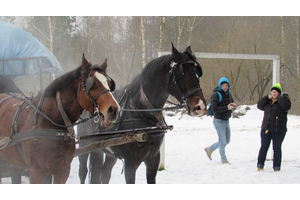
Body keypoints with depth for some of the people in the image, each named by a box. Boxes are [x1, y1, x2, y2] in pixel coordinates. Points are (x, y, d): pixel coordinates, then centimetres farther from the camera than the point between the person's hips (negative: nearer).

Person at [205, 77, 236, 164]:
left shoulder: (228, 94, 9)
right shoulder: (216, 95, -15)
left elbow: (232, 103, 18)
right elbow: (214, 108, -22)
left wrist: (234, 105, -7)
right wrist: (227, 108, -28)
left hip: (226, 121, 8)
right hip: (219, 121, -8)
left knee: (227, 141, 16)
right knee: (222, 141, -4)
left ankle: (209, 149, 31)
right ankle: (223, 160, 9)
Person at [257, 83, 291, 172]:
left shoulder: (283, 100, -1)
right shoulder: (267, 101, 13)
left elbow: (286, 106, -21)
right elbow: (259, 106, 3)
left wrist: (278, 97, -14)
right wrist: (267, 97, -6)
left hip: (278, 130, -3)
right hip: (266, 129, 3)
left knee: (277, 148, 2)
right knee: (264, 147, 5)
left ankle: (276, 167, 9)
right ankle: (260, 165, 13)